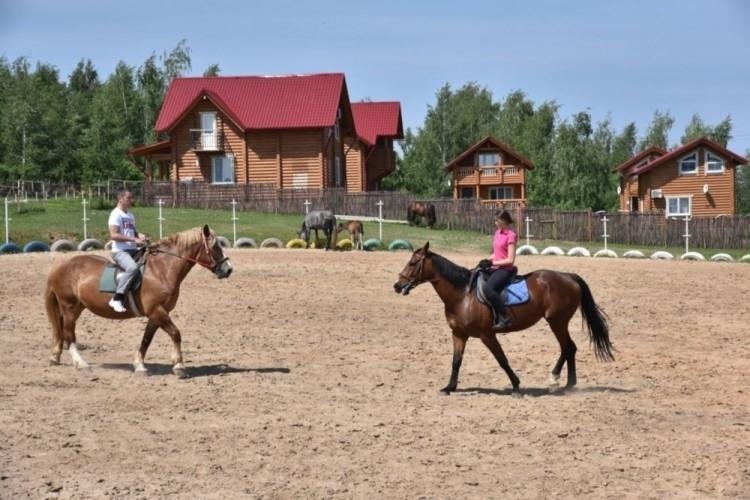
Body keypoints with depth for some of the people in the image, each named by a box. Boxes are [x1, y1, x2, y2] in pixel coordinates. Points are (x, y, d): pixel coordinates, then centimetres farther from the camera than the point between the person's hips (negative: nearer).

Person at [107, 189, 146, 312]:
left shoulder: (130, 215, 18)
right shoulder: (116, 214, -8)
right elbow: (113, 235, -18)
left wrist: (140, 235, 3)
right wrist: (134, 239, -22)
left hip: (133, 250, 9)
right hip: (120, 251, -9)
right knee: (132, 267, -35)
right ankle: (117, 299, -32)